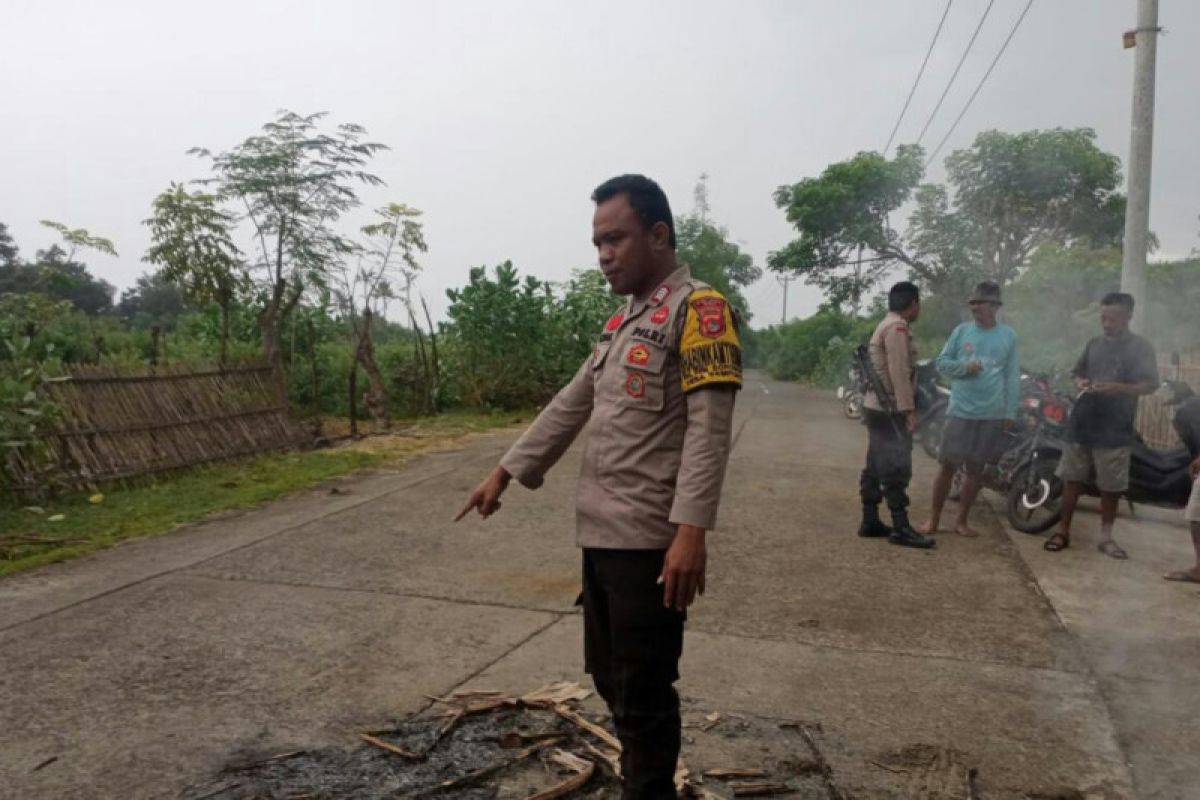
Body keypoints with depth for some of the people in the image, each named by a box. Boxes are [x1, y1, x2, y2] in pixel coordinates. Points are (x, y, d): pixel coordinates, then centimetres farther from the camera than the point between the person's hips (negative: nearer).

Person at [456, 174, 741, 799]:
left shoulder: (697, 309, -9)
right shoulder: (621, 322, 17)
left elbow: (709, 427, -18)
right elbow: (570, 406, 21)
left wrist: (691, 531, -25)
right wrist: (506, 471, 21)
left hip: (650, 540, -8)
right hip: (601, 534, 9)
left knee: (643, 694, 2)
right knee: (610, 678, 19)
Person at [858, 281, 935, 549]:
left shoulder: (885, 325, 18)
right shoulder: (897, 328, -15)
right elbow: (899, 372, -22)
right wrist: (909, 410, -23)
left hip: (877, 407, 10)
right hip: (890, 410, -10)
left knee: (876, 467, 11)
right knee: (897, 469, -9)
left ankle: (870, 521, 16)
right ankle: (901, 528, -7)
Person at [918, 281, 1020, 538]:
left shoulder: (1008, 335, 3)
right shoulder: (962, 331, 2)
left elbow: (1012, 376, 4)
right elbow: (941, 362, 6)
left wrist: (1010, 412, 0)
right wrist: (963, 367, -13)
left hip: (992, 415, 1)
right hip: (960, 411, -1)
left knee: (976, 469, 9)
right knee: (947, 465, 1)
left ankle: (961, 520, 22)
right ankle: (934, 520, 12)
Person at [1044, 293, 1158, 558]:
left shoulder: (1141, 347, -1)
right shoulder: (1094, 344, 13)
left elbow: (1151, 384, -8)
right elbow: (1078, 372, 22)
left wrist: (1118, 388, -24)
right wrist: (1081, 383, -3)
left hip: (1115, 429, -4)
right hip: (1082, 423, 4)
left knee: (1111, 485, 3)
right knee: (1072, 478, 5)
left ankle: (1106, 536, 15)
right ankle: (1063, 531, 11)